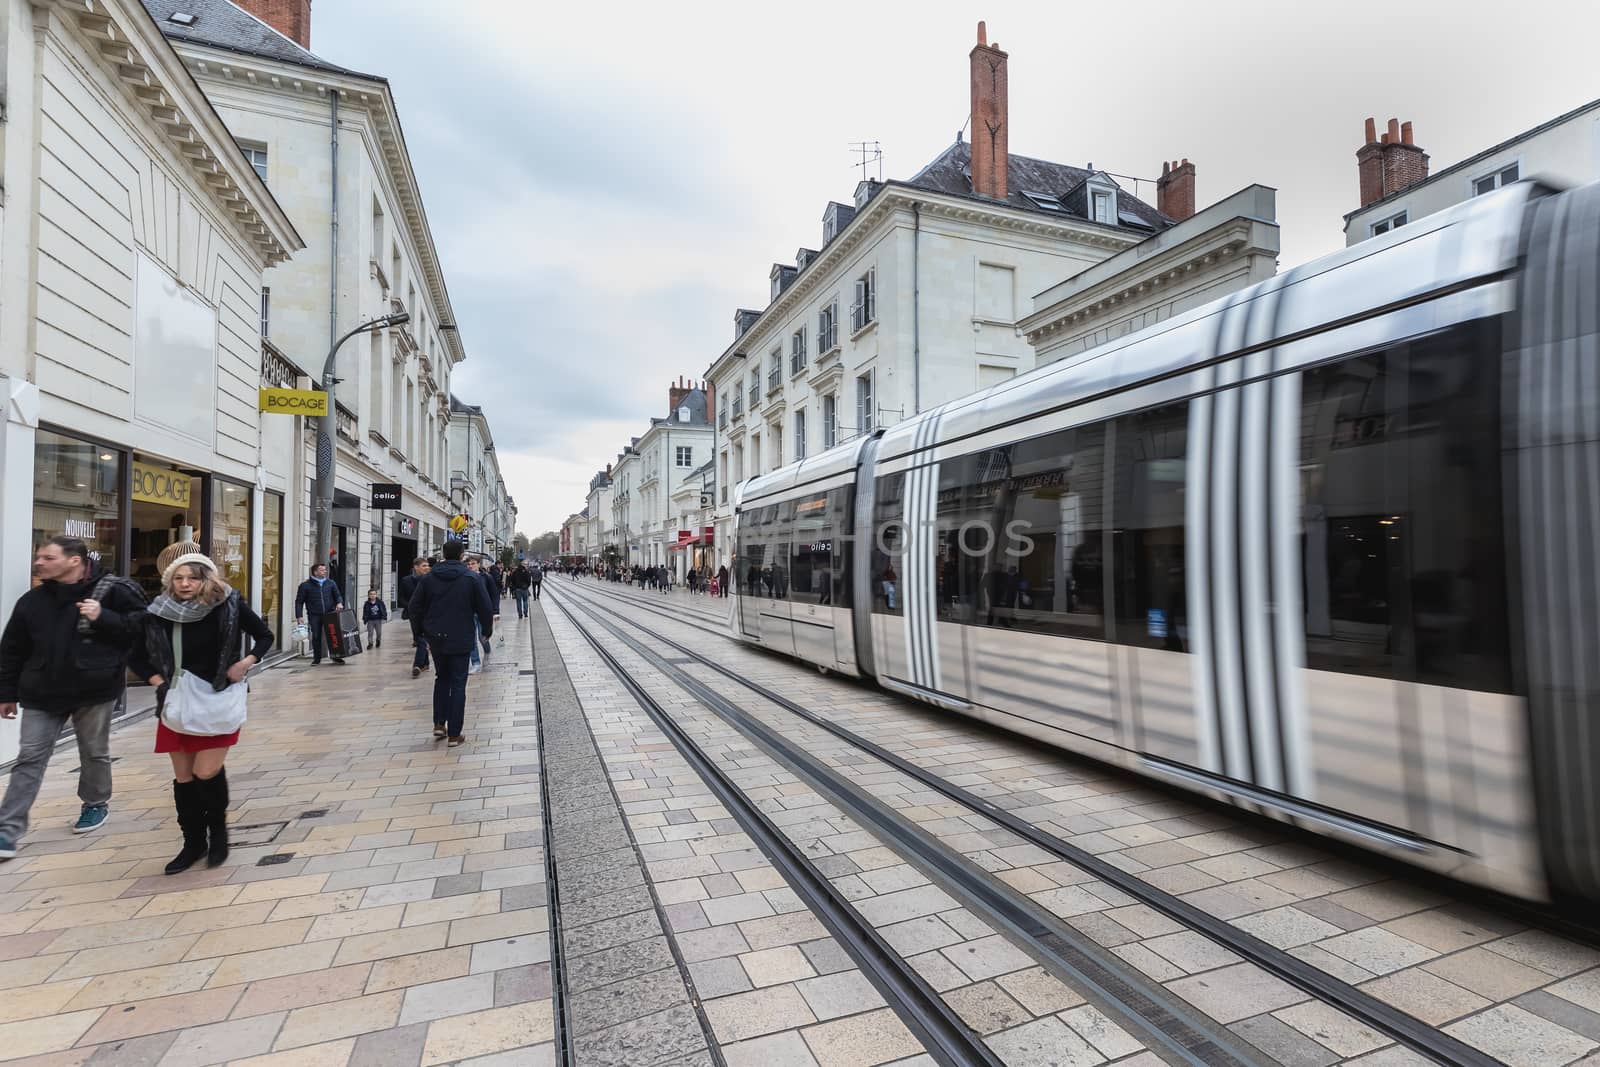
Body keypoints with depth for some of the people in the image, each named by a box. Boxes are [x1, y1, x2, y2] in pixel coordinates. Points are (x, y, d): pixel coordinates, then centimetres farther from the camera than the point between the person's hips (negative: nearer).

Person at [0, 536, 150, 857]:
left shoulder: (112, 590, -10)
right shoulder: (32, 601, 4)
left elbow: (141, 627, -12)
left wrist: (103, 618, -25)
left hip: (94, 689, -3)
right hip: (42, 693, 4)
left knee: (94, 753, 13)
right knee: (29, 759, 4)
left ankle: (96, 804, 34)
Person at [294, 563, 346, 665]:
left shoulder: (330, 584, 11)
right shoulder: (305, 585, 2)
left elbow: (338, 595, 15)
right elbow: (299, 602, 3)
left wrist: (339, 603, -8)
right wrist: (299, 616, -5)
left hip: (330, 614, 1)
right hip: (314, 616, -1)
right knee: (316, 637, 3)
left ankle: (335, 656, 9)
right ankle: (316, 658, 16)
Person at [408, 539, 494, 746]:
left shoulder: (428, 579, 1)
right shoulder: (472, 579, -9)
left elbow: (414, 607, 4)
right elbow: (485, 608, -8)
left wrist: (419, 632, 17)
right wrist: (487, 630, 8)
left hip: (436, 639, 4)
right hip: (461, 640, -3)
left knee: (441, 679, 22)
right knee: (458, 684, 2)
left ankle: (439, 724, 17)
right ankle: (454, 734, 4)